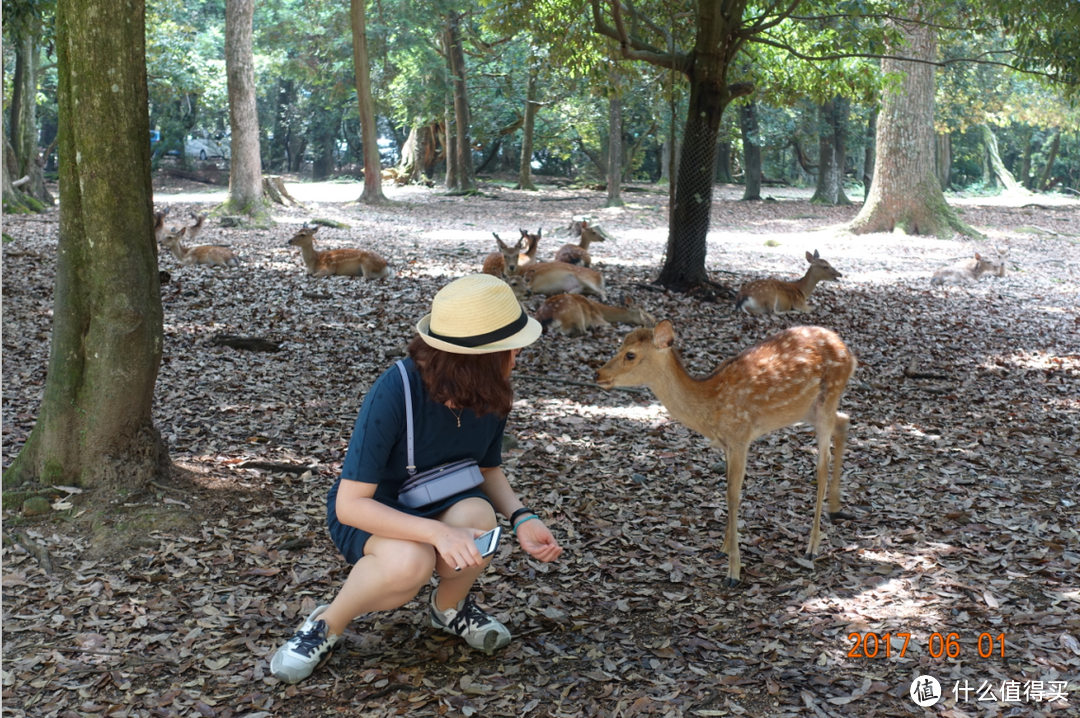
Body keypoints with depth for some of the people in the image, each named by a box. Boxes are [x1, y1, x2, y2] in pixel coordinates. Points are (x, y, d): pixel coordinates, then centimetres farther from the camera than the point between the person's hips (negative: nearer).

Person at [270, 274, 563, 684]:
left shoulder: (491, 394, -13)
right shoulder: (394, 393, -31)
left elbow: (488, 469, 6)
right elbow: (350, 504, -30)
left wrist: (521, 517, -15)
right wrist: (437, 532, -44)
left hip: (439, 506, 4)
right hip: (368, 515, -4)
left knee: (477, 517, -32)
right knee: (411, 562, -39)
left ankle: (450, 606, 1)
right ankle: (326, 626, -8)